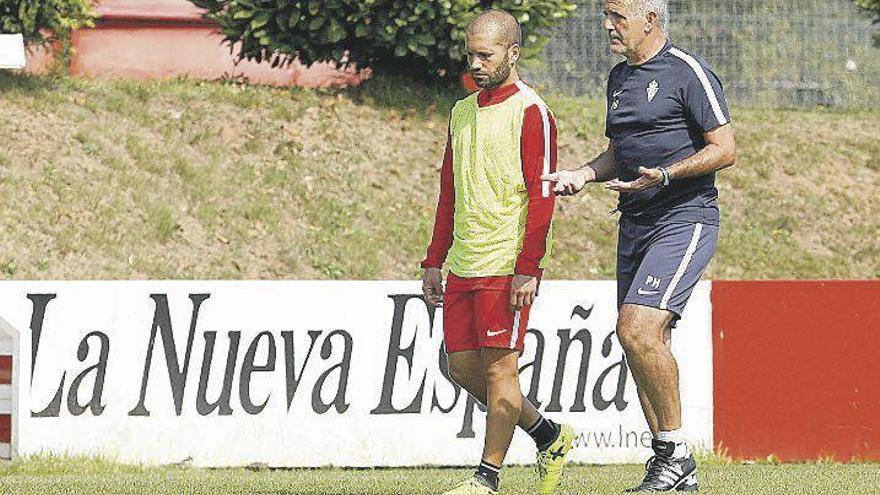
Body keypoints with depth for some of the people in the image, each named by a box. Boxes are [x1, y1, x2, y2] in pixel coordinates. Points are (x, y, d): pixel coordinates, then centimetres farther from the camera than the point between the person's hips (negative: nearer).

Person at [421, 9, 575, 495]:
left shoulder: (530, 112, -7)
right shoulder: (461, 113, 16)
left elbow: (542, 196, -12)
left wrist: (527, 268, -17)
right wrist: (435, 262, 17)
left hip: (505, 265, -8)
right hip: (462, 264, 8)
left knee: (498, 366, -6)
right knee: (462, 365, 8)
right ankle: (548, 436, 22)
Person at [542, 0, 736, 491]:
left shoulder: (688, 72, -9)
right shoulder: (620, 77, 16)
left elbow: (725, 149, -12)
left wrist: (665, 175, -23)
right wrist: (583, 175, 7)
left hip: (686, 218, -9)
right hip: (635, 224, 9)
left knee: (638, 328, -22)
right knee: (643, 342, 6)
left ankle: (677, 450, -12)